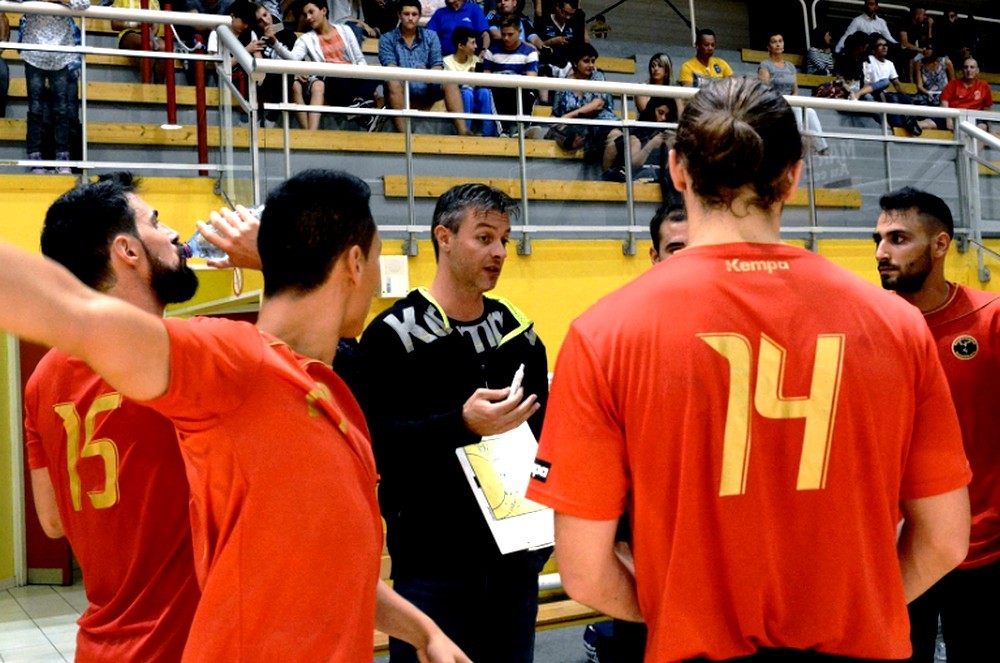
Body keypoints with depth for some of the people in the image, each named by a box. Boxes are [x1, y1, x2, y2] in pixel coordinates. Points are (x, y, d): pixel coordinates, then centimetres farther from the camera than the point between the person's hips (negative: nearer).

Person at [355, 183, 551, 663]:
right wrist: (461, 424, -29)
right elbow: (374, 445, -17)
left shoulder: (518, 329, 11)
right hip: (432, 565, -5)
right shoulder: (392, 334, -8)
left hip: (513, 559, 5)